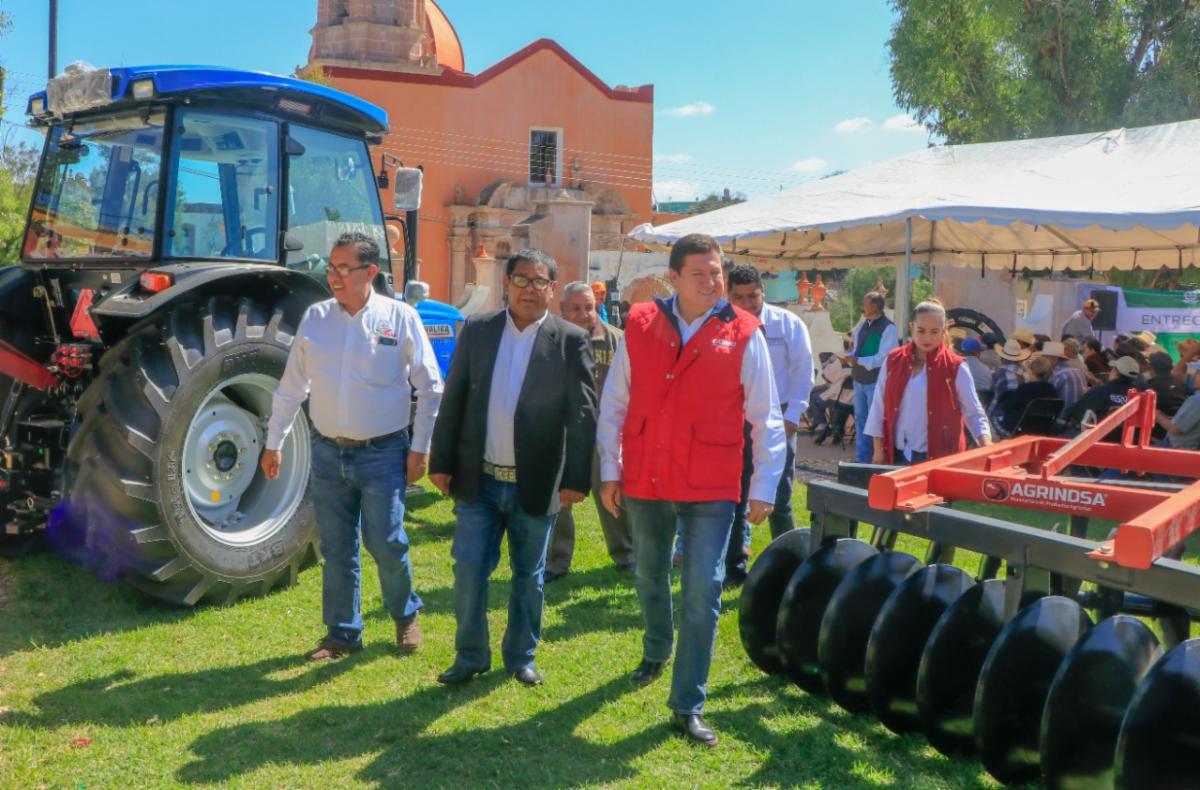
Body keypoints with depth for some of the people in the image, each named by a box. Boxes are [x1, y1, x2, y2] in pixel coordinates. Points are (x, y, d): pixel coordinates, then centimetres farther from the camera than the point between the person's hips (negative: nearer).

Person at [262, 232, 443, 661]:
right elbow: (291, 386, 11)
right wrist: (273, 443, 11)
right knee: (336, 549, 10)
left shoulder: (400, 317, -5)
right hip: (328, 452, 3)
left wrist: (419, 448, -4)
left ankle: (405, 616, 25)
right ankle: (342, 634, 24)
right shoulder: (315, 317, 3)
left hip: (383, 453, -3)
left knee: (387, 544, -2)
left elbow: (429, 388, -1)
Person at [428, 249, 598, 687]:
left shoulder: (572, 341, -5)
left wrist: (576, 479, -10)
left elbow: (583, 416, -6)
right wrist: (441, 462, 2)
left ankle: (521, 656, 27)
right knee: (468, 570, 3)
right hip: (478, 479, 2)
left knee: (529, 574, 12)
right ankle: (470, 655, 19)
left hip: (535, 484, -1)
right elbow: (453, 400, 5)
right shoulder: (476, 330, 2)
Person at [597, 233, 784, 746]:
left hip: (711, 490, -2)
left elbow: (765, 419, -1)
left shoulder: (744, 334, -5)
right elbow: (613, 405, 6)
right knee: (650, 577, 21)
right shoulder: (639, 326, 0)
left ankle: (688, 707, 6)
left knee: (702, 595, -5)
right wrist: (610, 471, 4)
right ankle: (657, 651, 49)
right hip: (644, 483, 3)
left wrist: (764, 488, -3)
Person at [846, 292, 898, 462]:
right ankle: (861, 459, 25)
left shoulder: (888, 328, -15)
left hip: (876, 382, -8)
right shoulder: (863, 323, 8)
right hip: (859, 379, 8)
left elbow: (882, 358, -20)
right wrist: (851, 358, -5)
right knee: (860, 419, 15)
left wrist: (858, 361, -23)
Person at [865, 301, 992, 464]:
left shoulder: (955, 368, -3)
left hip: (939, 457, -2)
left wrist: (988, 447, -16)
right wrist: (878, 450, 5)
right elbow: (879, 407, 8)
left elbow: (974, 413, 0)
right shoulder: (893, 361, 4)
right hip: (898, 455, 3)